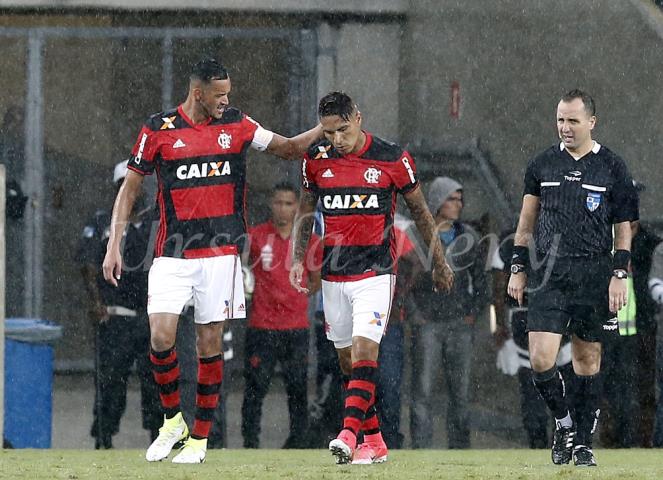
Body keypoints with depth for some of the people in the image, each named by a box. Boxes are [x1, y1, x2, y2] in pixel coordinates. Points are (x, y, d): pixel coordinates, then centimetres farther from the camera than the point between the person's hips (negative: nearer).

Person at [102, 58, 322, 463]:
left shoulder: (237, 124, 5)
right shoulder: (158, 130, 0)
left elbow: (289, 148, 16)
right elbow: (130, 187, 6)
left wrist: (325, 129, -2)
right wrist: (114, 246, 1)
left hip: (221, 251, 1)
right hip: (173, 254, -1)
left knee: (210, 342, 1)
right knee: (161, 336, -13)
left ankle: (200, 438, 9)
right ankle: (173, 421, 8)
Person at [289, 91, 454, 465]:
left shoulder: (392, 159, -6)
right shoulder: (316, 160, 3)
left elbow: (420, 210, 5)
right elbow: (306, 211, 17)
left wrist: (440, 262, 10)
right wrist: (298, 259, 9)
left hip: (376, 272, -4)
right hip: (333, 275, 4)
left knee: (364, 350, -18)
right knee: (348, 359, 7)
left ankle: (349, 435, -26)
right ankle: (374, 441, 16)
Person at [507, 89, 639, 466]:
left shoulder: (612, 167, 3)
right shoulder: (542, 164, 9)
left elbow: (624, 229, 6)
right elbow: (527, 223, 15)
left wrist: (619, 276, -3)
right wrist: (518, 269, 10)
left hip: (593, 275, -1)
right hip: (547, 274, 1)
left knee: (588, 359, 3)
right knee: (541, 359, -10)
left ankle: (584, 442, 12)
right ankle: (564, 422, 13)